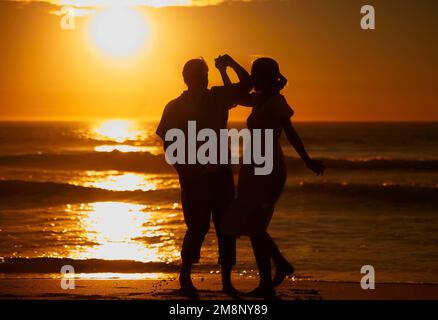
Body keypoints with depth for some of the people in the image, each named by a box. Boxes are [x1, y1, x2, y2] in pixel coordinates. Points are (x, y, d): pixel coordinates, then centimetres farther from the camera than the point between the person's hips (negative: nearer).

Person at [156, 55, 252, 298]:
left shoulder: (218, 97, 8)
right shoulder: (175, 107, -1)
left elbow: (247, 85, 12)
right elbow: (168, 144, -3)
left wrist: (232, 64, -4)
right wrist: (184, 171, -13)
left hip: (220, 172, 4)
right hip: (194, 177, -4)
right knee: (198, 226, -11)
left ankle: (227, 281, 8)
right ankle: (185, 277, 5)